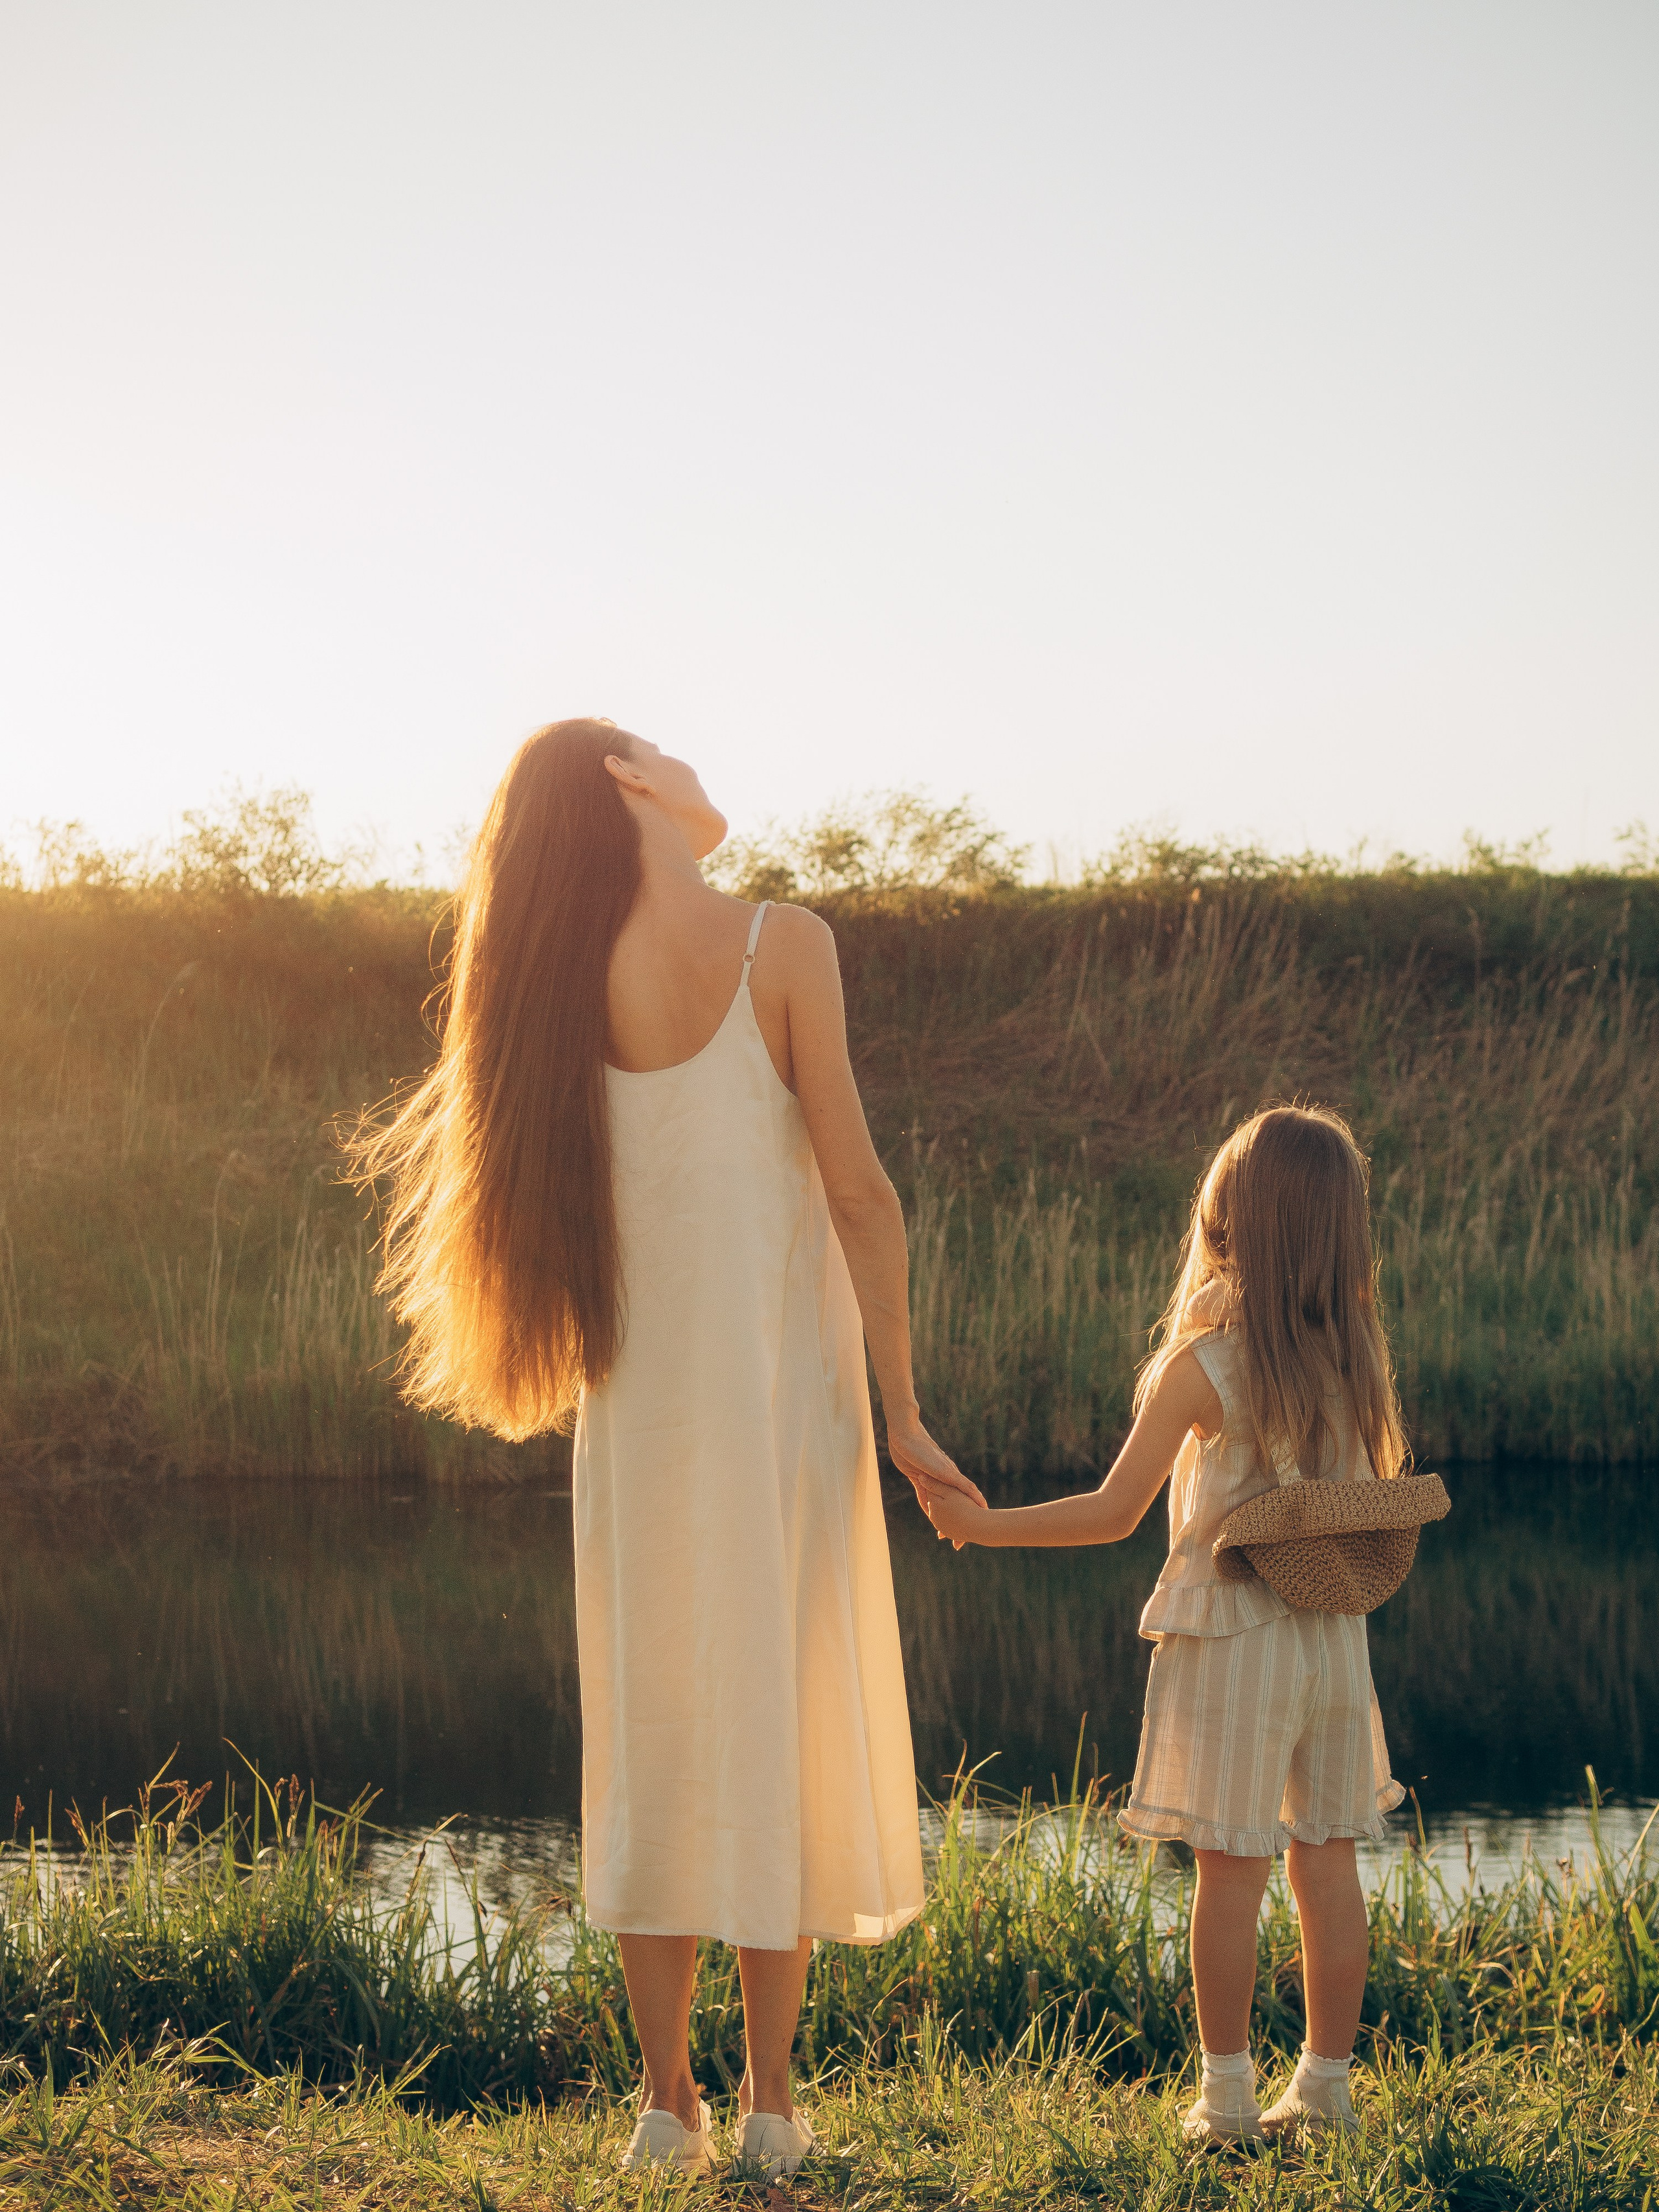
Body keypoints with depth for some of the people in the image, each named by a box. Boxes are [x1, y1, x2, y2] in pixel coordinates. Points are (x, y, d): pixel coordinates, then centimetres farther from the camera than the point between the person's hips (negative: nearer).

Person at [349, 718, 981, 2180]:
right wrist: (902, 1412, -6)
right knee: (785, 1724, 5)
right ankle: (770, 2104, 9)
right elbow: (856, 1189, -11)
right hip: (783, 1386, -3)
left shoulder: (557, 965, 0)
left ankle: (668, 2106, 11)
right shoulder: (781, 947, -10)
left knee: (655, 1737, 9)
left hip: (635, 1401, 3)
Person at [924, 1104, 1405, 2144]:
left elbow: (1114, 1512, -11)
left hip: (1233, 1636, -5)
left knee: (1231, 1869, 0)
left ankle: (1229, 2094, 5)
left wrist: (983, 1524, -2)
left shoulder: (1204, 1365, -13)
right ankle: (1328, 2084, 17)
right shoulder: (1357, 1357, 1)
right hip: (1335, 1635, 5)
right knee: (1328, 1862, 10)